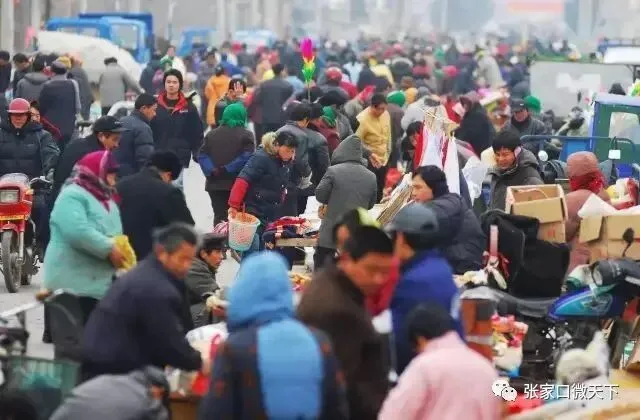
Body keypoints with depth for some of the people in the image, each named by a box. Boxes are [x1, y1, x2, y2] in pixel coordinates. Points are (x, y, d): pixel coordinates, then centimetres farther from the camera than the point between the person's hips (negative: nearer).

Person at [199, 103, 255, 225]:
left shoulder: (211, 134, 13)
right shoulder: (247, 135, -2)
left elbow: (202, 155, 2)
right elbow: (246, 157, -15)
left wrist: (211, 170, -11)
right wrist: (227, 169, -15)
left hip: (215, 184, 3)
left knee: (219, 216, 4)